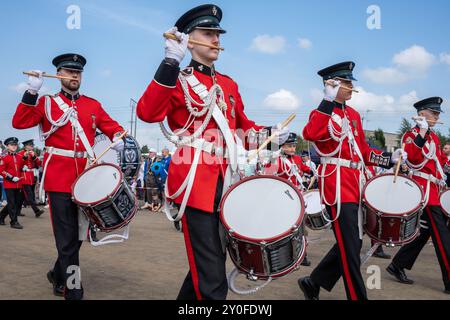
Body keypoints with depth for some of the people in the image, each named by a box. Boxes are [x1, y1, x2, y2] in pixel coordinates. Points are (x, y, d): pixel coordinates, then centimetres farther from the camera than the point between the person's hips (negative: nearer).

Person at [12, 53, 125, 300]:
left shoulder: (93, 105, 13)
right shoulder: (46, 103, 5)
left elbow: (113, 127, 14)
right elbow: (19, 122, -7)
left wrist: (118, 138, -9)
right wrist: (32, 92, -16)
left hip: (86, 176, 4)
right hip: (60, 178, -4)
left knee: (78, 233, 15)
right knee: (67, 237, -4)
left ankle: (59, 274, 38)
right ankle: (73, 291, 2)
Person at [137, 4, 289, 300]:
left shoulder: (229, 84, 18)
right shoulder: (176, 81, -1)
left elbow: (243, 125, 25)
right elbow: (148, 113, -19)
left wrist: (268, 133, 6)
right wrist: (171, 62, -24)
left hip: (226, 181, 7)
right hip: (195, 182, -7)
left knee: (205, 263, 18)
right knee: (211, 275, -5)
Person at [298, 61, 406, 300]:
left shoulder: (354, 115, 18)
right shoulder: (323, 112, -5)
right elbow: (310, 134, -29)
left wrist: (390, 159, 10)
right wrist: (328, 100, -28)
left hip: (354, 184, 9)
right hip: (336, 184, -9)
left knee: (351, 244, 14)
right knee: (350, 248, -5)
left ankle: (313, 283, 27)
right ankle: (358, 296, 6)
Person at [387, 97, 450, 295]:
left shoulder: (434, 136, 19)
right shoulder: (412, 135, -7)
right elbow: (414, 160, -22)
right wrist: (422, 134, -26)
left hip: (434, 190, 9)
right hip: (425, 189, -9)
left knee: (424, 231, 12)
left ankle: (398, 266, 21)